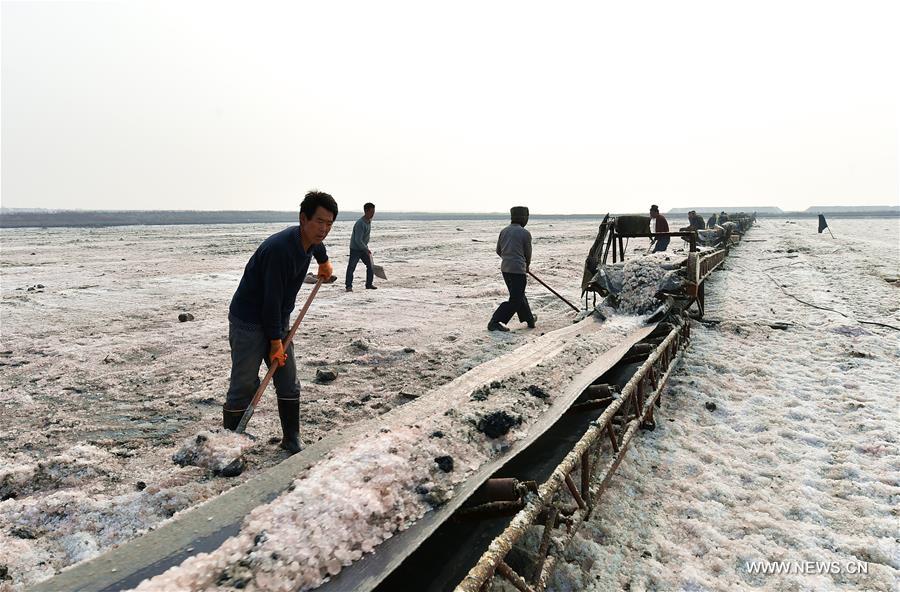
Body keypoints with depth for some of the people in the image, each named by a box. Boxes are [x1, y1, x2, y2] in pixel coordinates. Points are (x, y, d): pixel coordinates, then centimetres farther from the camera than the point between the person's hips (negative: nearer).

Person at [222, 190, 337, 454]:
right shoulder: (280, 248, -29)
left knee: (289, 385, 9)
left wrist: (324, 262, 42)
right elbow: (272, 298, -25)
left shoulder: (310, 242, -3)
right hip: (248, 323, -8)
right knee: (244, 387, -5)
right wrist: (275, 341, -19)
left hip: (278, 321, 8)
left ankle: (292, 440, 21)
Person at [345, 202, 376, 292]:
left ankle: (369, 284, 16)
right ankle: (348, 286, 1)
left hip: (364, 248, 8)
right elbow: (358, 240, -28)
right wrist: (366, 250, -22)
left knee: (370, 266, 6)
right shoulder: (360, 223, -25)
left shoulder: (369, 221, 3)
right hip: (355, 248, -8)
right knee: (351, 267, -4)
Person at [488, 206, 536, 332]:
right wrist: (527, 266, 22)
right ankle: (494, 322, -9)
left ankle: (529, 319, 36)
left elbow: (498, 251, 15)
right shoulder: (525, 233, -9)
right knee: (515, 300, -1)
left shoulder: (504, 231, 7)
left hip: (505, 268, 8)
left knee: (519, 295, 21)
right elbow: (528, 253, 2)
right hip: (518, 270, -8)